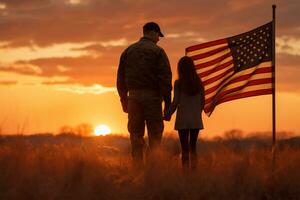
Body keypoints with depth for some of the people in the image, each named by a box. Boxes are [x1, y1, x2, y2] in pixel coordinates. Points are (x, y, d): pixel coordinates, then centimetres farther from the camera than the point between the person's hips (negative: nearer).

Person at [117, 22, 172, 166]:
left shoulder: (128, 51, 11)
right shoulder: (157, 51, -4)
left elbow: (121, 78, 13)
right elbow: (165, 77, -9)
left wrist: (124, 99, 19)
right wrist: (167, 102, -7)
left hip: (133, 96, 4)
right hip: (152, 96, -4)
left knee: (135, 134, 8)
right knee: (154, 135, 0)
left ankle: (137, 166, 4)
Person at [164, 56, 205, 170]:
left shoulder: (178, 83, -9)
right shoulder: (199, 83, 2)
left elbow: (175, 102, -11)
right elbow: (202, 102, 6)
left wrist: (167, 115, 3)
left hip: (183, 120, -3)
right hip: (196, 120, 3)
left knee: (185, 148, 2)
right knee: (193, 146, 14)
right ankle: (194, 168, 8)